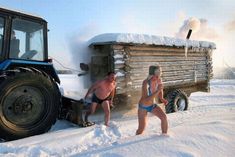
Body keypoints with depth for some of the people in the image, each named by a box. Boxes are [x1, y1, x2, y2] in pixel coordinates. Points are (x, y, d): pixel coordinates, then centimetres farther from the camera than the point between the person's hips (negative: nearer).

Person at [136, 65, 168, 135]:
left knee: (164, 117, -17)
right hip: (143, 107, -4)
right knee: (141, 129, 0)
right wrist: (157, 91, -42)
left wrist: (162, 99, -9)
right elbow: (146, 100, -37)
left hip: (153, 105, 5)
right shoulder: (146, 83, -30)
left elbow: (160, 91, 9)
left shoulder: (159, 80, -13)